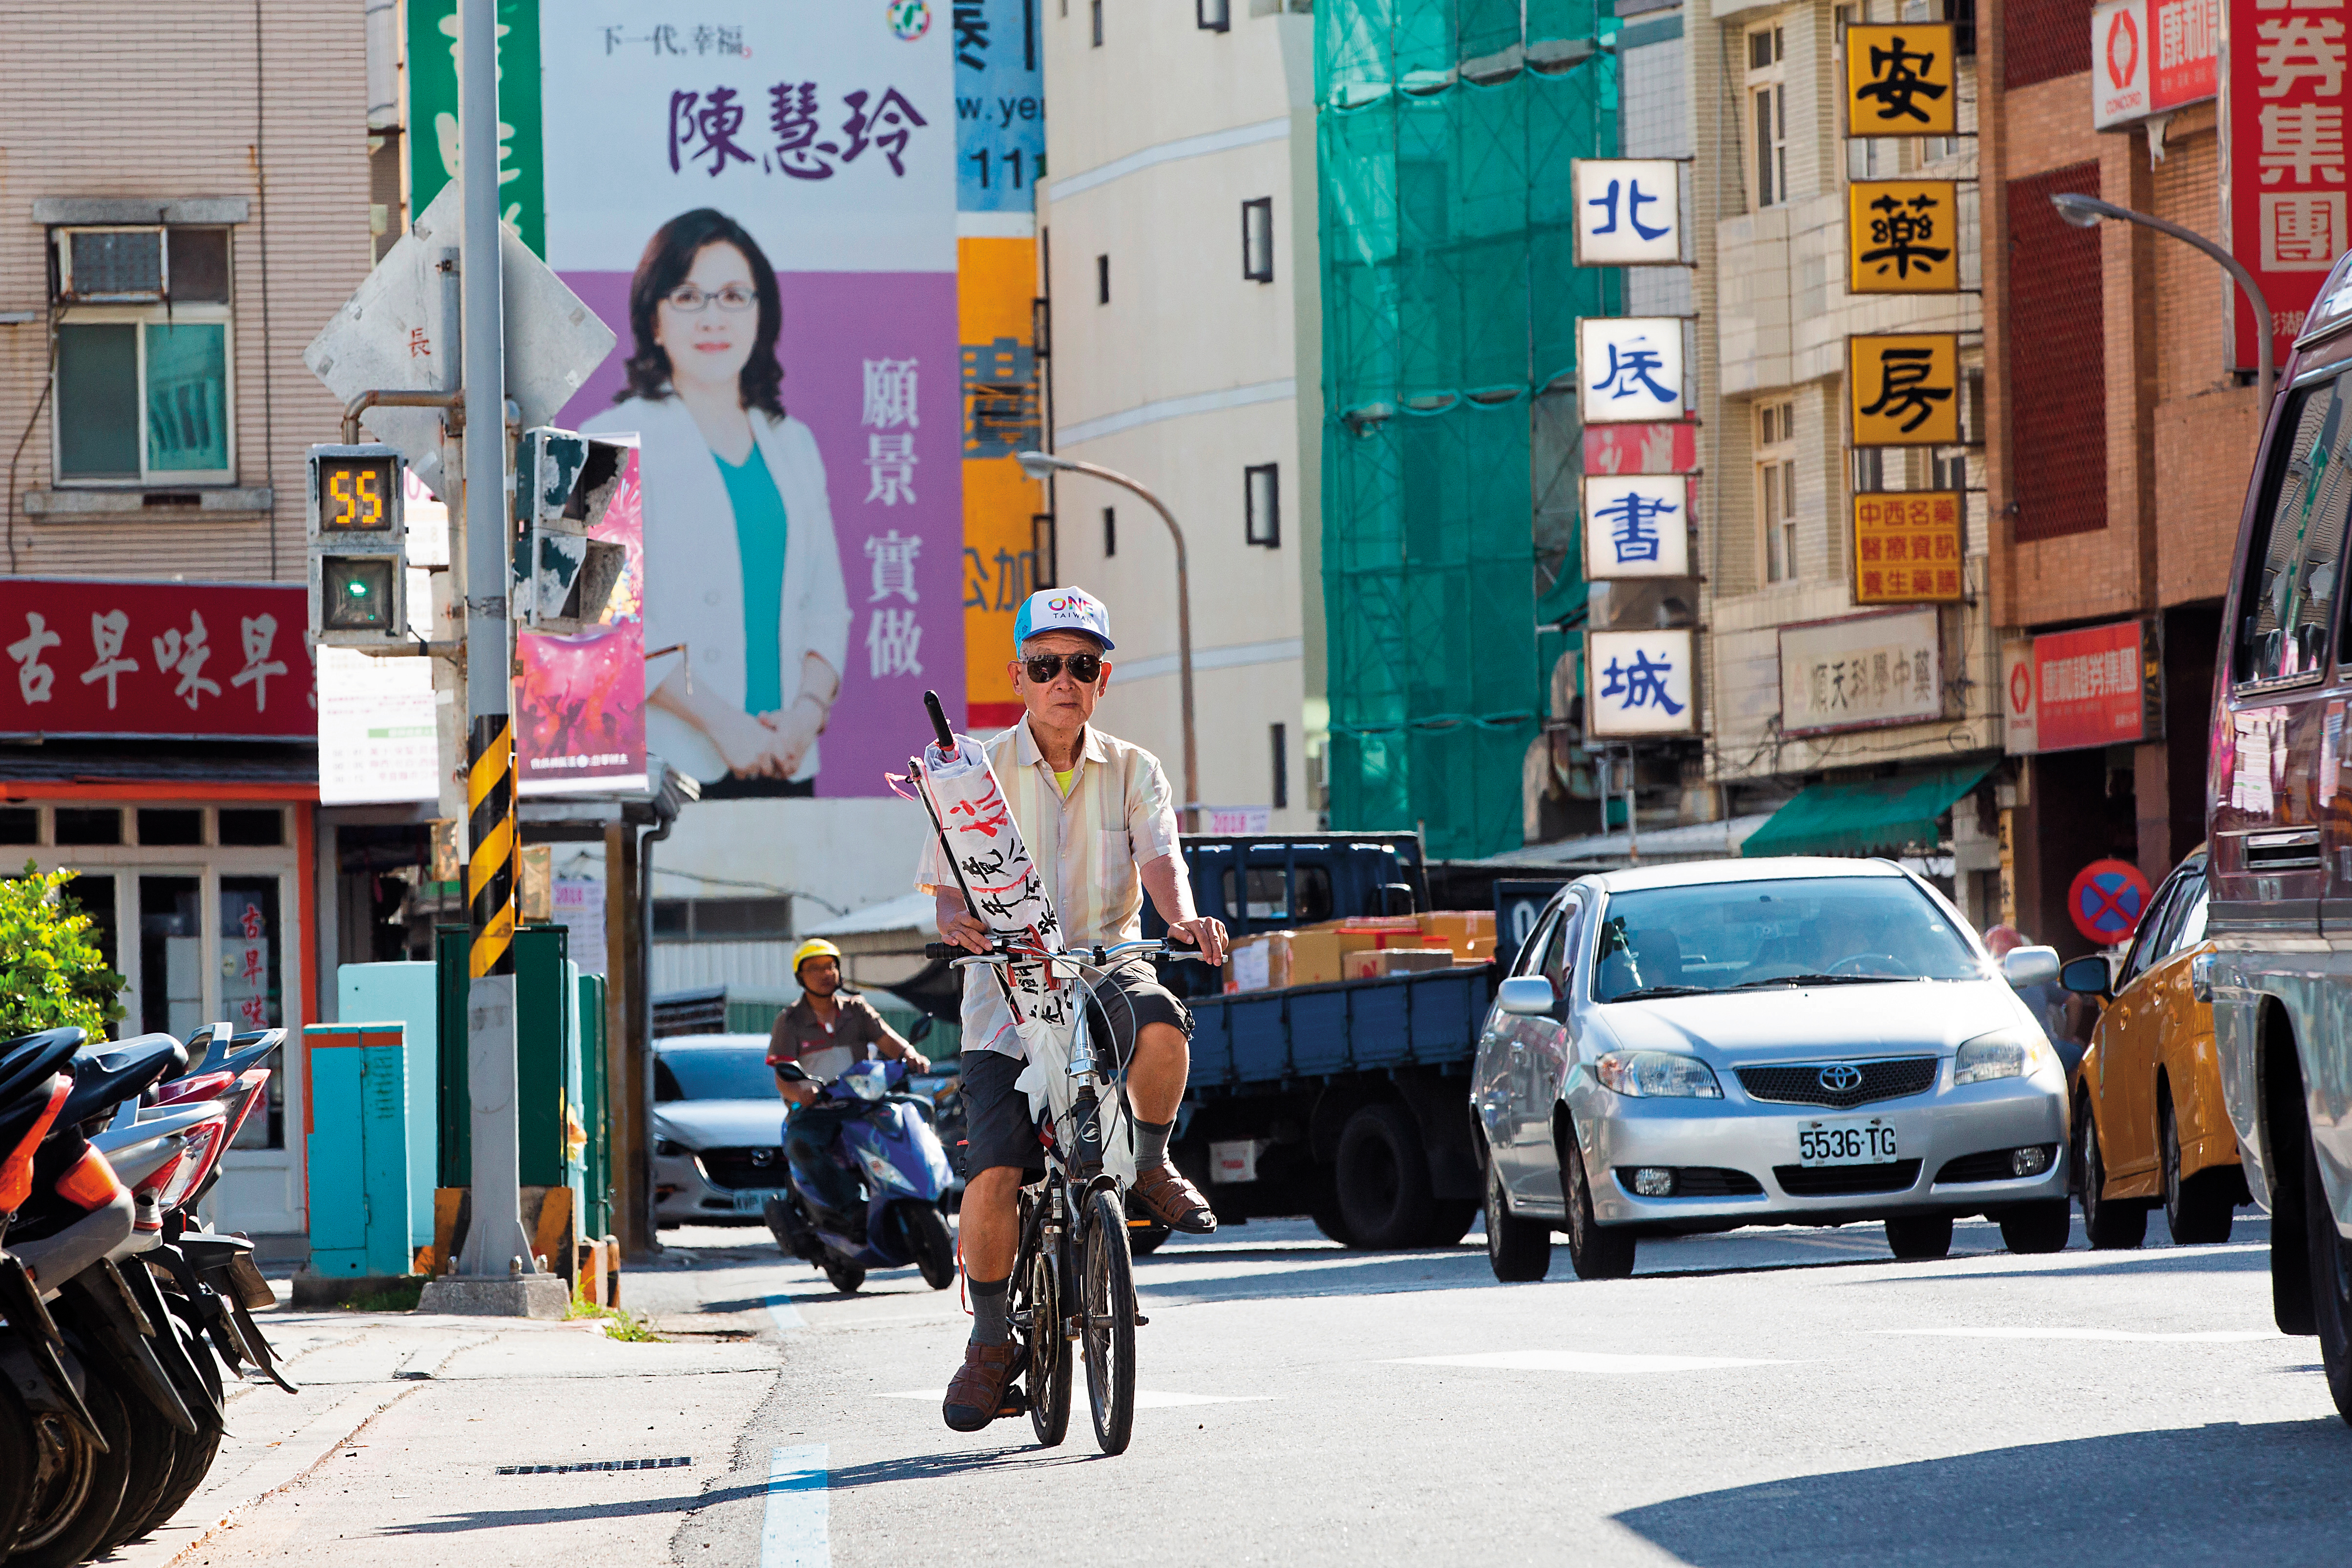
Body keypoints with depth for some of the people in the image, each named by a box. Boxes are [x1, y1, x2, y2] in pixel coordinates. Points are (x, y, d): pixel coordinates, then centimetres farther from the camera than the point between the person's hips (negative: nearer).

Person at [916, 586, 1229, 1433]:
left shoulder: (1133, 773, 6)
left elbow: (1160, 860, -9)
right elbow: (948, 887, -2)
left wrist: (1183, 917, -32)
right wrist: (958, 921, -27)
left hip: (1105, 967, 1)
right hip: (1009, 991, -1)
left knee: (1160, 1023, -36)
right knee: (994, 1173, -15)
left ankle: (1151, 1165, -7)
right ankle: (990, 1340, 6)